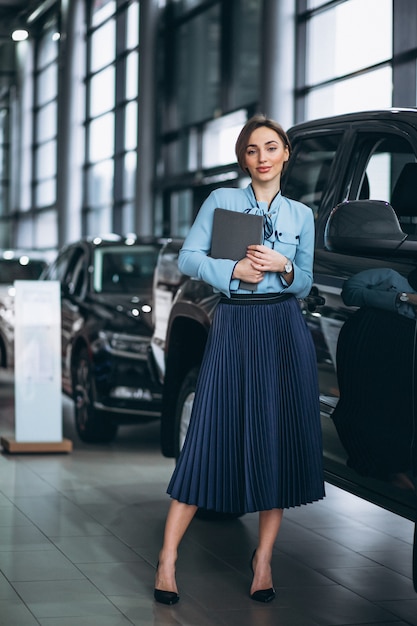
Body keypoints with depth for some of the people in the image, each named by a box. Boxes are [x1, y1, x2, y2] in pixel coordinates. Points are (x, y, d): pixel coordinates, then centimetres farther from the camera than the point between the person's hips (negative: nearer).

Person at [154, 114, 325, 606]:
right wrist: (234, 269, -12)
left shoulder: (301, 215, 11)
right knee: (213, 437, -6)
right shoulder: (221, 201, 6)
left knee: (279, 439, 0)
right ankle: (167, 559, -1)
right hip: (233, 326, -2)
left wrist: (284, 268, -6)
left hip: (285, 330, 2)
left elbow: (305, 284, 15)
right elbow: (188, 257, 1)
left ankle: (263, 559, 10)